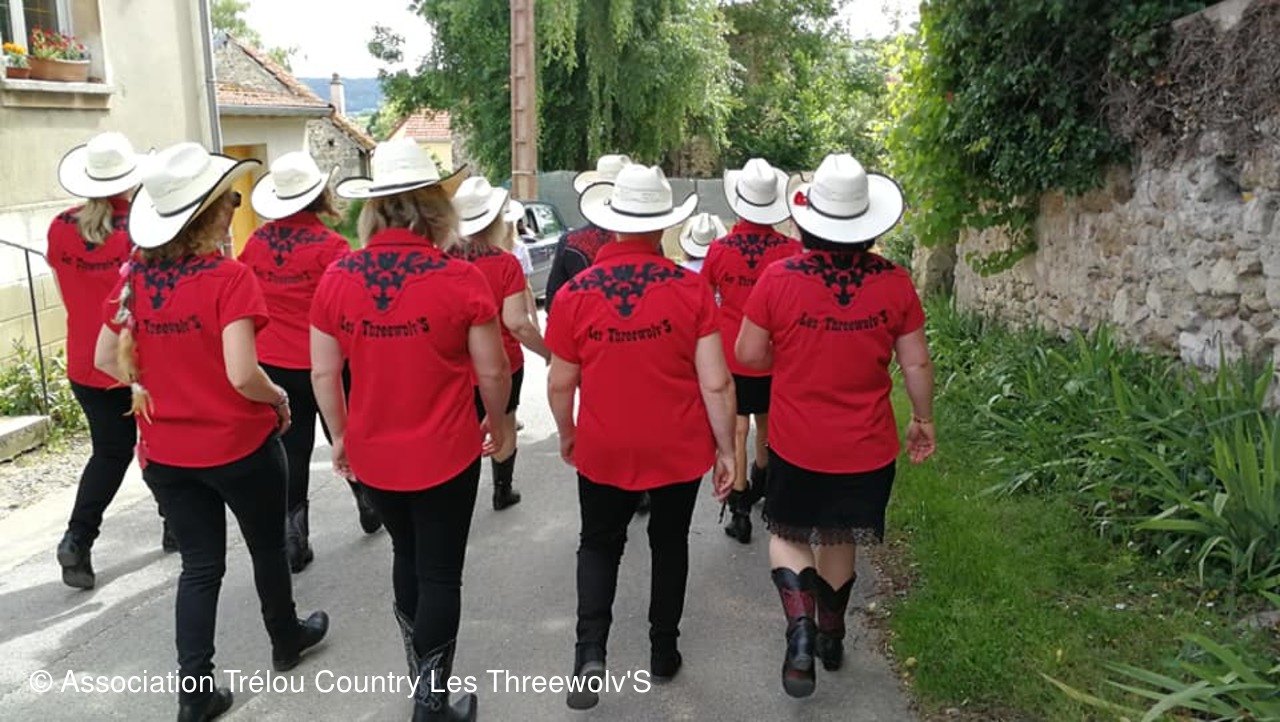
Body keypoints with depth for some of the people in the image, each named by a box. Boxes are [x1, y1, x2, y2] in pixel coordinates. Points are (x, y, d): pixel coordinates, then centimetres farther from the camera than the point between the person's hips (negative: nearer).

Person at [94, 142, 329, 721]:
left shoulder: (135, 276, -2)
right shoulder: (229, 277, -21)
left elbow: (107, 359, 6)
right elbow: (242, 375, -27)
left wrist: (161, 389, 12)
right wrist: (279, 398, -9)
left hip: (165, 451, 5)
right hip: (239, 444, -5)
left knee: (200, 565, 16)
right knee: (267, 546, 19)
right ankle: (286, 639, 41)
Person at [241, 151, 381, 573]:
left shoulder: (256, 244, 0)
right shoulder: (330, 246, -16)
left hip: (273, 365, 3)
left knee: (291, 450, 10)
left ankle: (293, 540, 12)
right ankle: (369, 507, 38)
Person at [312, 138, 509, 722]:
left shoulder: (337, 277, -8)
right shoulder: (460, 278, -17)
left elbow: (323, 372, -2)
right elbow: (492, 372, -11)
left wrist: (340, 436, 13)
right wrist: (496, 425, 8)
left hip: (371, 453, 4)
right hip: (445, 453, -4)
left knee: (406, 554, 25)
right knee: (440, 573, 10)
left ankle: (420, 672, 44)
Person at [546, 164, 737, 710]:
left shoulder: (575, 293, -12)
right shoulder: (691, 288, -15)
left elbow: (560, 384, -4)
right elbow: (715, 383, -13)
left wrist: (567, 436, 14)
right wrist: (726, 449, -1)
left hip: (604, 449, 0)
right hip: (680, 448, 0)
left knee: (598, 545, 21)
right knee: (669, 544, 22)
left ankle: (590, 651, 6)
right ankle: (663, 651, 34)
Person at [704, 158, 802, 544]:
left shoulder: (719, 249, -12)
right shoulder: (790, 249, -12)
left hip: (730, 353, -1)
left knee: (737, 429, 4)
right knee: (767, 424, 21)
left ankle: (739, 509, 2)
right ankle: (760, 486, 43)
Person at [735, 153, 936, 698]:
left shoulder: (778, 279, -15)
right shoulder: (895, 282, -10)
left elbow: (749, 355, -7)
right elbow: (916, 364, -2)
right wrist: (923, 420, 13)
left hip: (796, 444, -2)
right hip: (867, 446, 2)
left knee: (788, 534, 17)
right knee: (840, 539, 21)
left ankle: (801, 628, -5)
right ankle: (831, 636, 37)